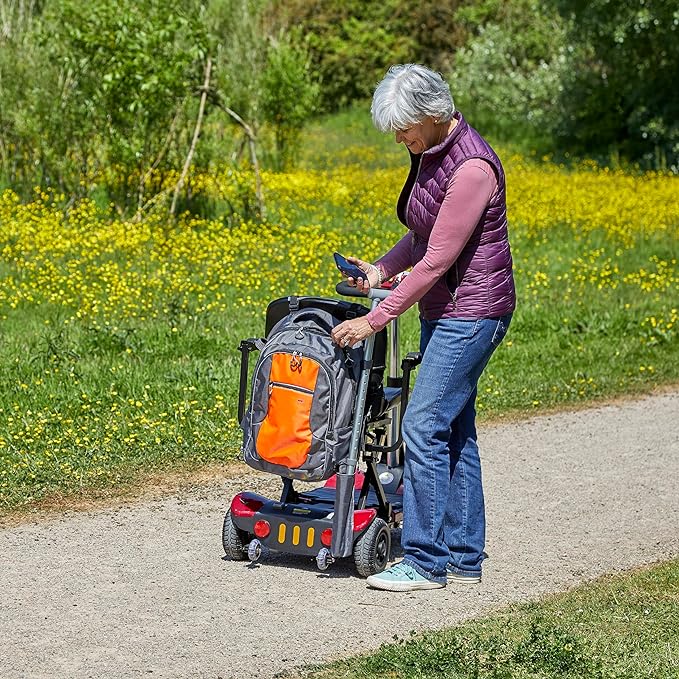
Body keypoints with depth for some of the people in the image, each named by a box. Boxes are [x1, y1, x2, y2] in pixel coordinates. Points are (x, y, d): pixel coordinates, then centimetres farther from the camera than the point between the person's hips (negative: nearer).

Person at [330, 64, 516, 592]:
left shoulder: (472, 167, -23)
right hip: (445, 310, 10)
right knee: (454, 430, 11)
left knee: (425, 426, -11)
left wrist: (375, 320, -21)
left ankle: (427, 562, -5)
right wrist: (381, 269, 1)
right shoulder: (430, 152, 6)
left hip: (473, 311, -10)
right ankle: (464, 557, 17)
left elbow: (439, 258, -23)